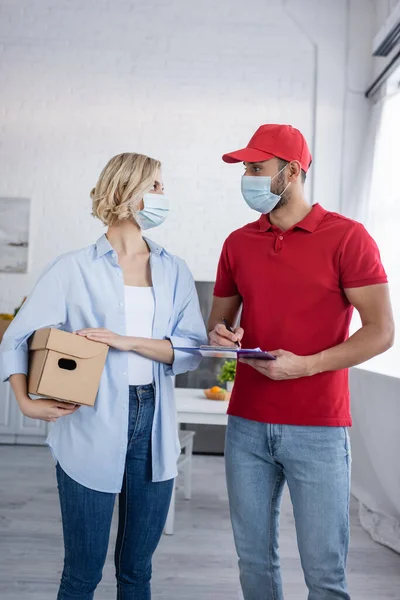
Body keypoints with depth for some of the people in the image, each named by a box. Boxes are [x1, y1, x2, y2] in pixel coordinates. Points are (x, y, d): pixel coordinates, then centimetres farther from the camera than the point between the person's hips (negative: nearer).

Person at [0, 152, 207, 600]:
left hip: (154, 428, 3)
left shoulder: (174, 272, 9)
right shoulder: (75, 269, -1)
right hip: (92, 431, -3)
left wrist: (127, 342, -14)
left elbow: (192, 349, -2)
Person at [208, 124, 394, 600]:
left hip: (319, 429, -4)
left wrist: (306, 365, -19)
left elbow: (380, 332, -8)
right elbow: (219, 319, 19)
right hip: (247, 425, 4)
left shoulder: (346, 236, -5)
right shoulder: (238, 243, 10)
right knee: (253, 557, 11)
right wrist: (219, 335, -5)